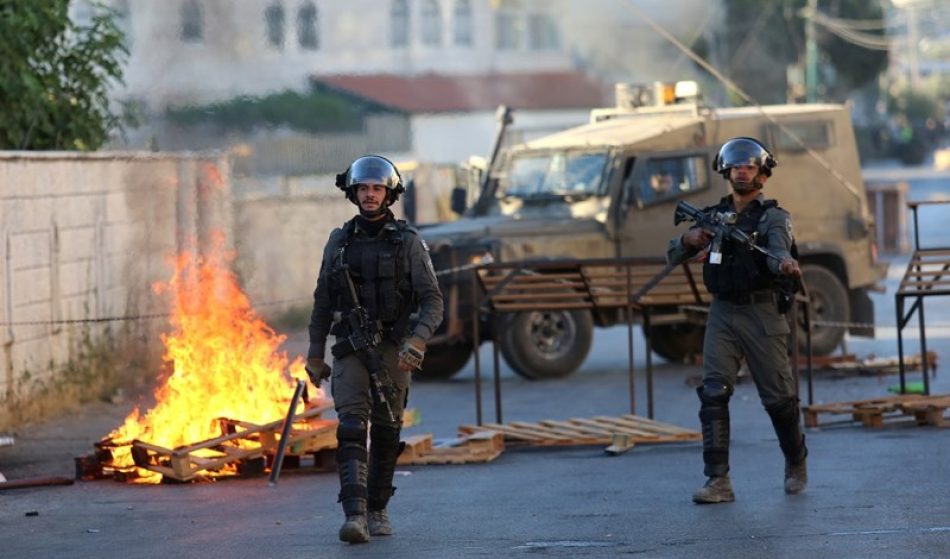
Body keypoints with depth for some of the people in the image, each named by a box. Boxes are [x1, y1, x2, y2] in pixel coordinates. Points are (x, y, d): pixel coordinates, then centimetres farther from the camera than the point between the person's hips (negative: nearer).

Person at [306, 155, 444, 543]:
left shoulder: (408, 242, -1)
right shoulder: (339, 242, 6)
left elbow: (432, 300, -6)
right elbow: (323, 302, 13)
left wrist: (417, 341, -22)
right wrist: (314, 356, 11)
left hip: (392, 349, 0)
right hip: (350, 350, 1)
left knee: (386, 434, 7)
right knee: (352, 428, -15)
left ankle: (377, 510, 24)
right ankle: (355, 516, -25)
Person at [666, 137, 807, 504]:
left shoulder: (773, 217, -2)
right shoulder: (713, 216, 12)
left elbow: (777, 249, -23)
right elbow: (673, 257, 10)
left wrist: (785, 264, -47)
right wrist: (689, 239, -12)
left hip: (762, 313, -4)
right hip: (722, 314, 4)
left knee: (779, 397, 2)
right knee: (713, 394, -9)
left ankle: (796, 464, 27)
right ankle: (718, 482, -10)